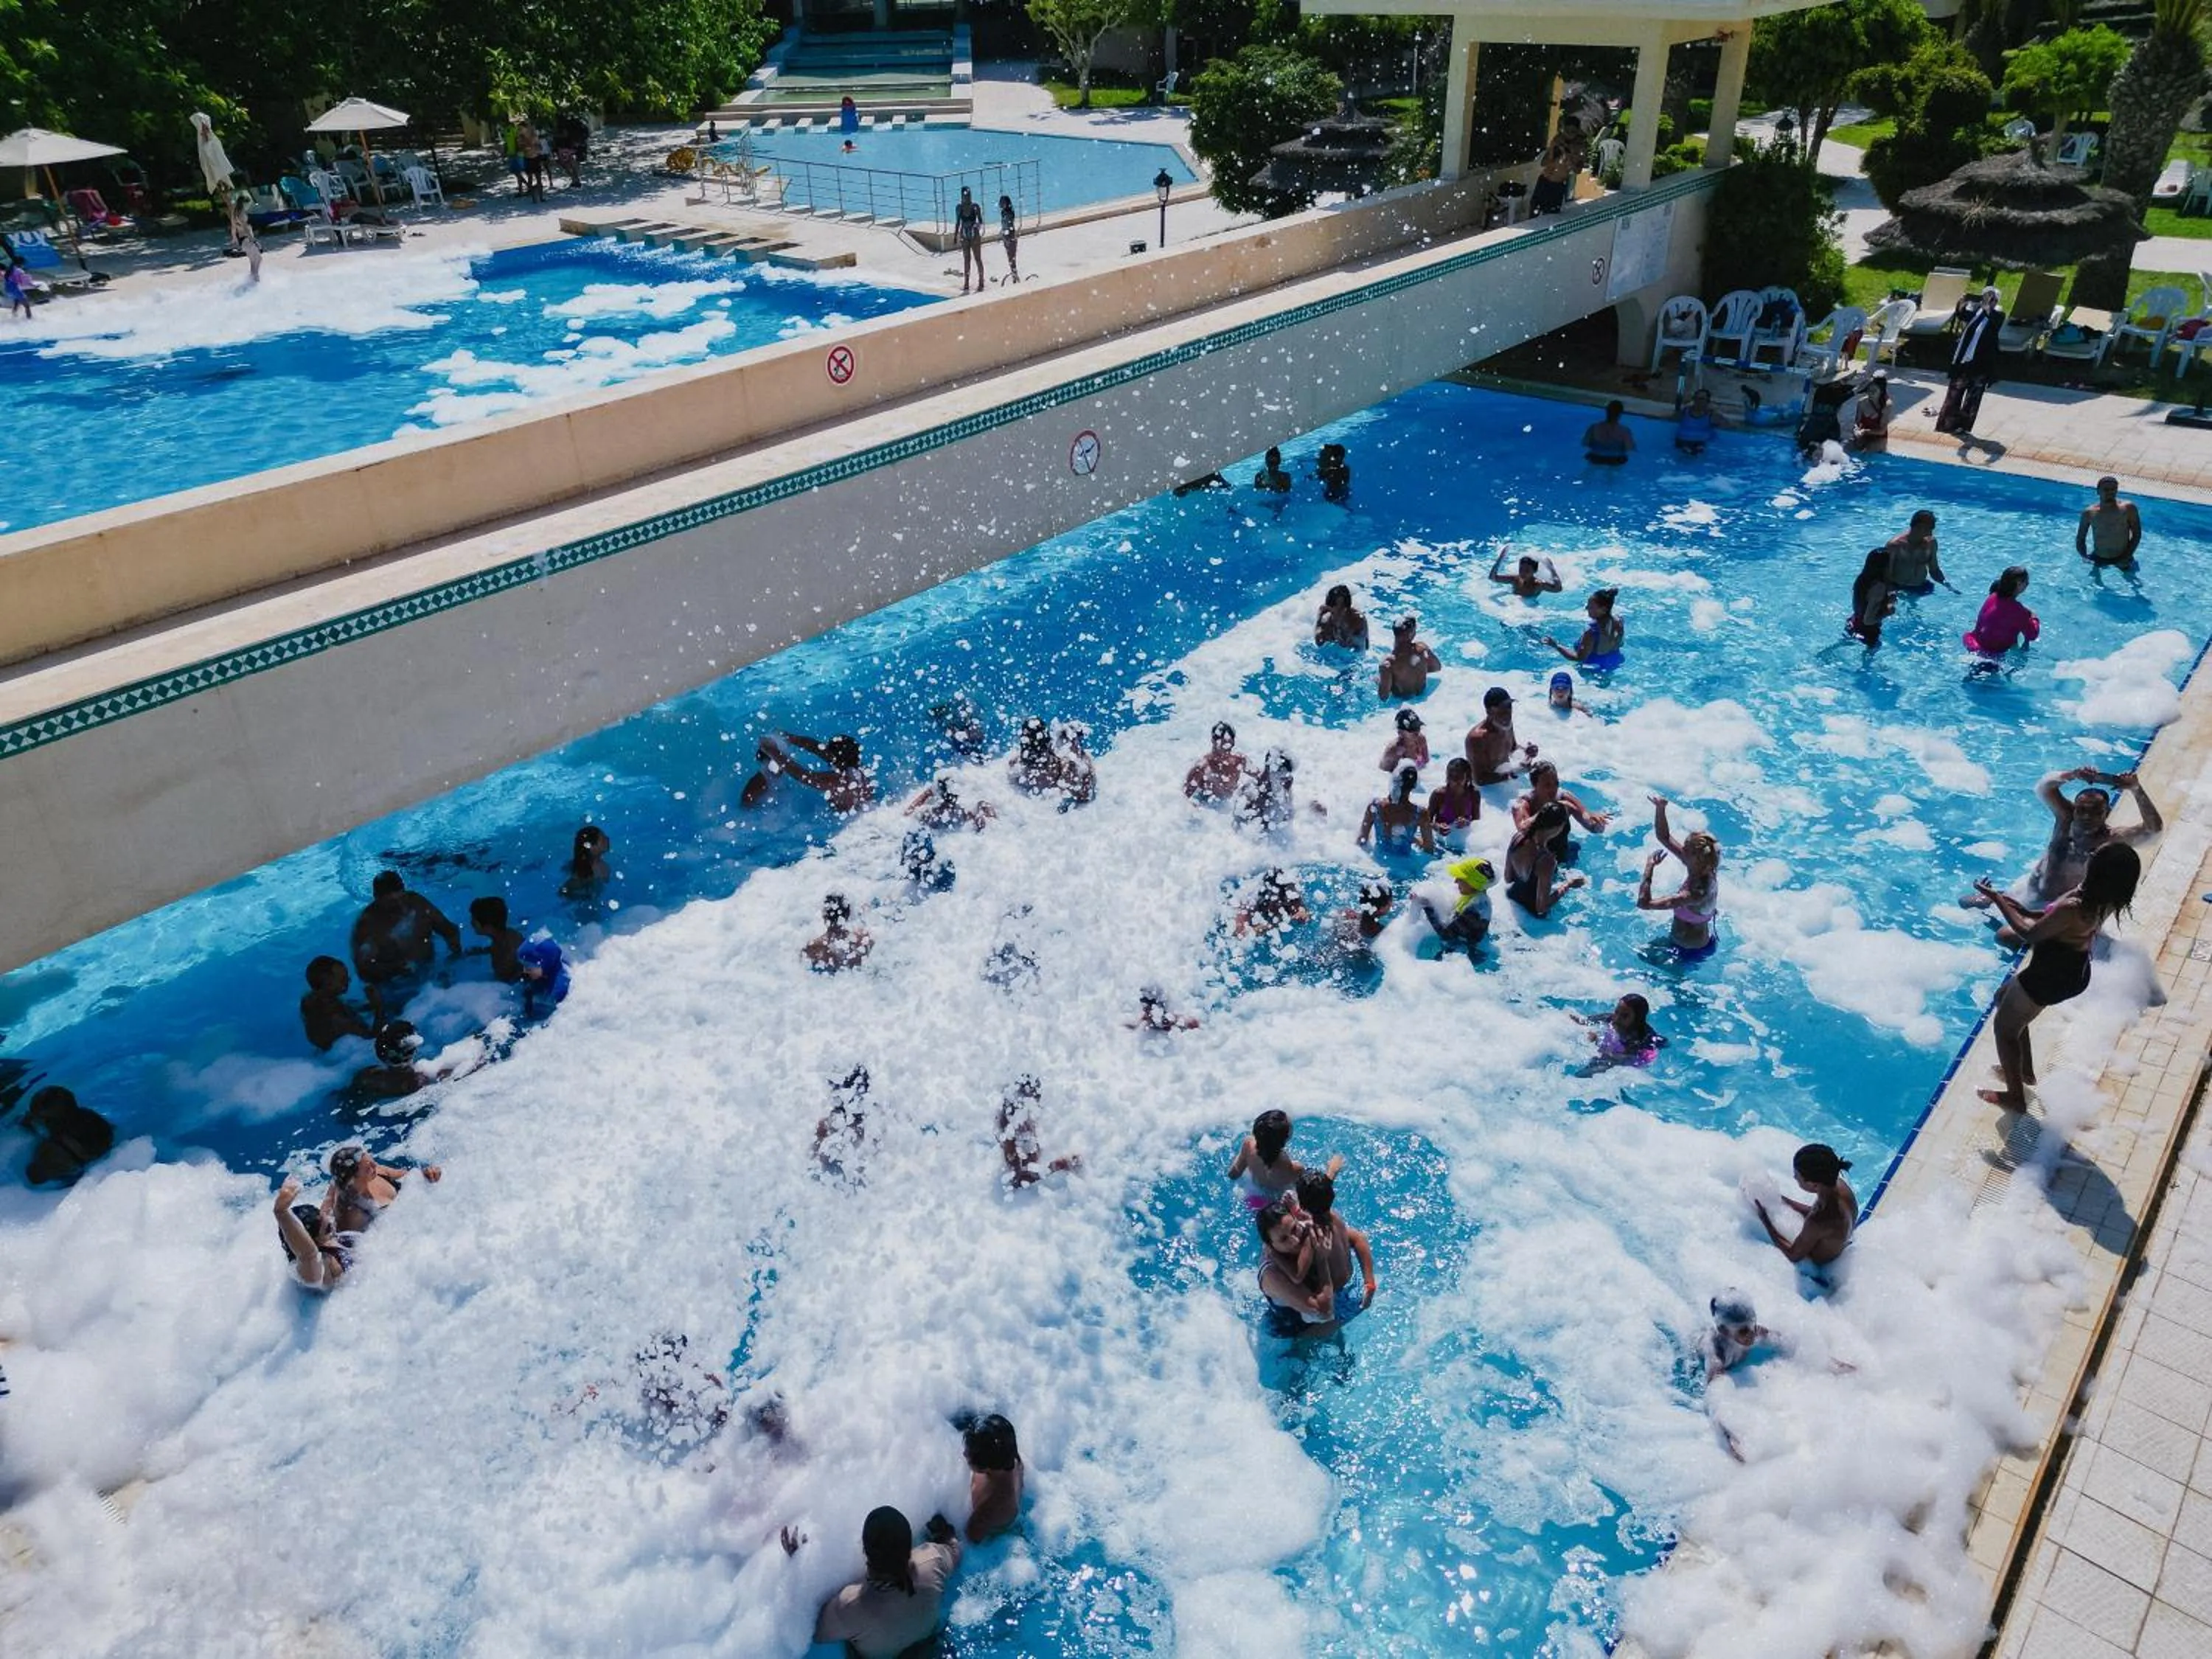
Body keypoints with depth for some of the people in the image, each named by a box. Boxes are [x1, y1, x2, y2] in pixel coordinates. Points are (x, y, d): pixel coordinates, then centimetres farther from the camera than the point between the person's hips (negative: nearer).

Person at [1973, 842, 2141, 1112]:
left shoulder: (2073, 909, -36)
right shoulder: (2104, 900, -10)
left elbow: (2029, 934, -21)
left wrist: (1997, 899, -13)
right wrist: (2027, 912, 1)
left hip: (2049, 978, -9)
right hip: (2072, 973, 9)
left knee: (2005, 1029, 14)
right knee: (2006, 1001, 31)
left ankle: (2015, 1097, 30)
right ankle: (2025, 1070, 45)